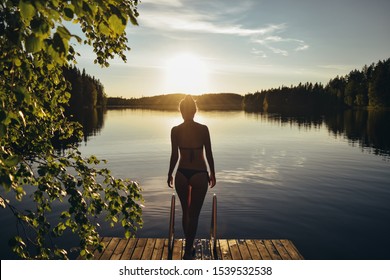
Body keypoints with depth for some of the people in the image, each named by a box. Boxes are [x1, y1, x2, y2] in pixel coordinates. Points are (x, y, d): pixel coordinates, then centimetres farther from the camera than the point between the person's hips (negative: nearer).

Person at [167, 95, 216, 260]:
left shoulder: (175, 130, -5)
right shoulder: (203, 129, -8)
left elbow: (174, 155, -3)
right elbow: (209, 154, -4)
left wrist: (170, 174, 10)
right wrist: (212, 174, 9)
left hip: (182, 173, 2)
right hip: (199, 173, -2)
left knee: (186, 212, 19)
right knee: (194, 214, 6)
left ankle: (189, 247, 31)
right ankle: (188, 251, 9)